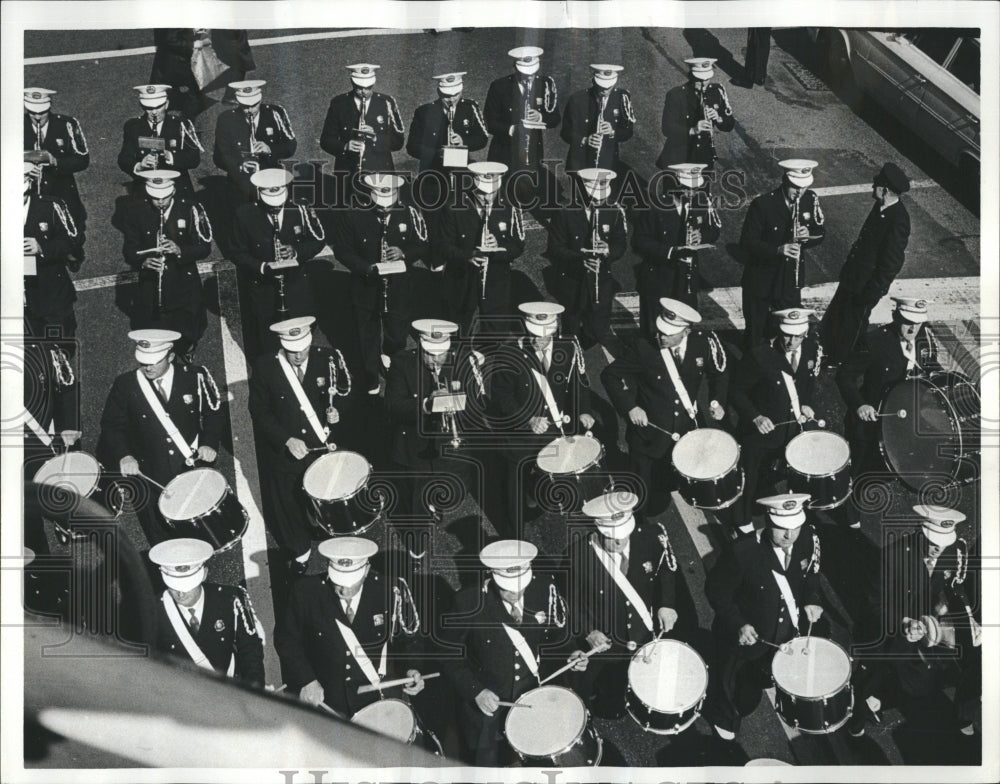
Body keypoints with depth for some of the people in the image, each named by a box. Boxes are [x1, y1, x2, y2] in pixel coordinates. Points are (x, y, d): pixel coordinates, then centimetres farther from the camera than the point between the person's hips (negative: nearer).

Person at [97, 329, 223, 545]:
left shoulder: (195, 377, -3)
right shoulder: (124, 385, -3)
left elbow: (214, 413, 7)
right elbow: (111, 425, 1)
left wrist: (209, 443, -8)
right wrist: (124, 455, -16)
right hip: (150, 479, 0)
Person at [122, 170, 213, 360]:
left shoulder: (190, 209, -8)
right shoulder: (136, 212, -4)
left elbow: (204, 247, -6)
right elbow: (129, 250, -1)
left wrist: (180, 250, -25)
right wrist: (143, 261, -24)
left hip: (185, 290, -1)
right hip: (150, 289, 1)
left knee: (185, 343, 8)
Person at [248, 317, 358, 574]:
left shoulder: (329, 359, -10)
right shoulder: (265, 367, -12)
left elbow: (348, 394, 2)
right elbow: (259, 412, -8)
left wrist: (338, 411, -20)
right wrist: (287, 440, -18)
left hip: (327, 449, 0)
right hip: (285, 454, 0)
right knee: (287, 506, 15)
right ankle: (300, 552, 42)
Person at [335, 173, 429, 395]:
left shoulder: (410, 214, -2)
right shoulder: (354, 217, -6)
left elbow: (423, 246, 2)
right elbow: (343, 251, -4)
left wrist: (404, 253, -19)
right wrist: (366, 268, -20)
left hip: (399, 291, 1)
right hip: (365, 291, -1)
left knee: (398, 338, 5)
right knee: (368, 339, 8)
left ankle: (386, 354, 42)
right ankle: (371, 386, 26)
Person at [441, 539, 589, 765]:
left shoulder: (546, 589, -13)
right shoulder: (470, 601, -21)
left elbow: (560, 635, 5)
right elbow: (450, 654, -10)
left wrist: (570, 655, -13)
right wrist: (476, 691, -18)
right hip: (485, 703, -2)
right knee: (485, 766, 9)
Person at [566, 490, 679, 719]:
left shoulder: (649, 537, -15)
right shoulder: (578, 554, -21)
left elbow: (667, 568, 6)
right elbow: (572, 599, -6)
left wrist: (667, 604, -6)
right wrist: (589, 630, -18)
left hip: (652, 639, 3)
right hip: (605, 647, -2)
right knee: (610, 712, 4)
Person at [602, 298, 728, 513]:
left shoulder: (702, 343, -10)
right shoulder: (644, 348, -17)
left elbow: (720, 373, 8)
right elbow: (610, 374, -9)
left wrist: (717, 402, -7)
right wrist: (629, 407, -17)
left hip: (688, 428, 3)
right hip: (650, 431, -2)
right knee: (641, 493, 5)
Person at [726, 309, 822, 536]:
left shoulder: (813, 350, -9)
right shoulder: (759, 356, -26)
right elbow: (736, 392, -17)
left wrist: (806, 404, -5)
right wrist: (756, 417, -28)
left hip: (792, 429, 5)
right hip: (760, 429, -4)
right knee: (750, 478, 13)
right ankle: (742, 522, 37)